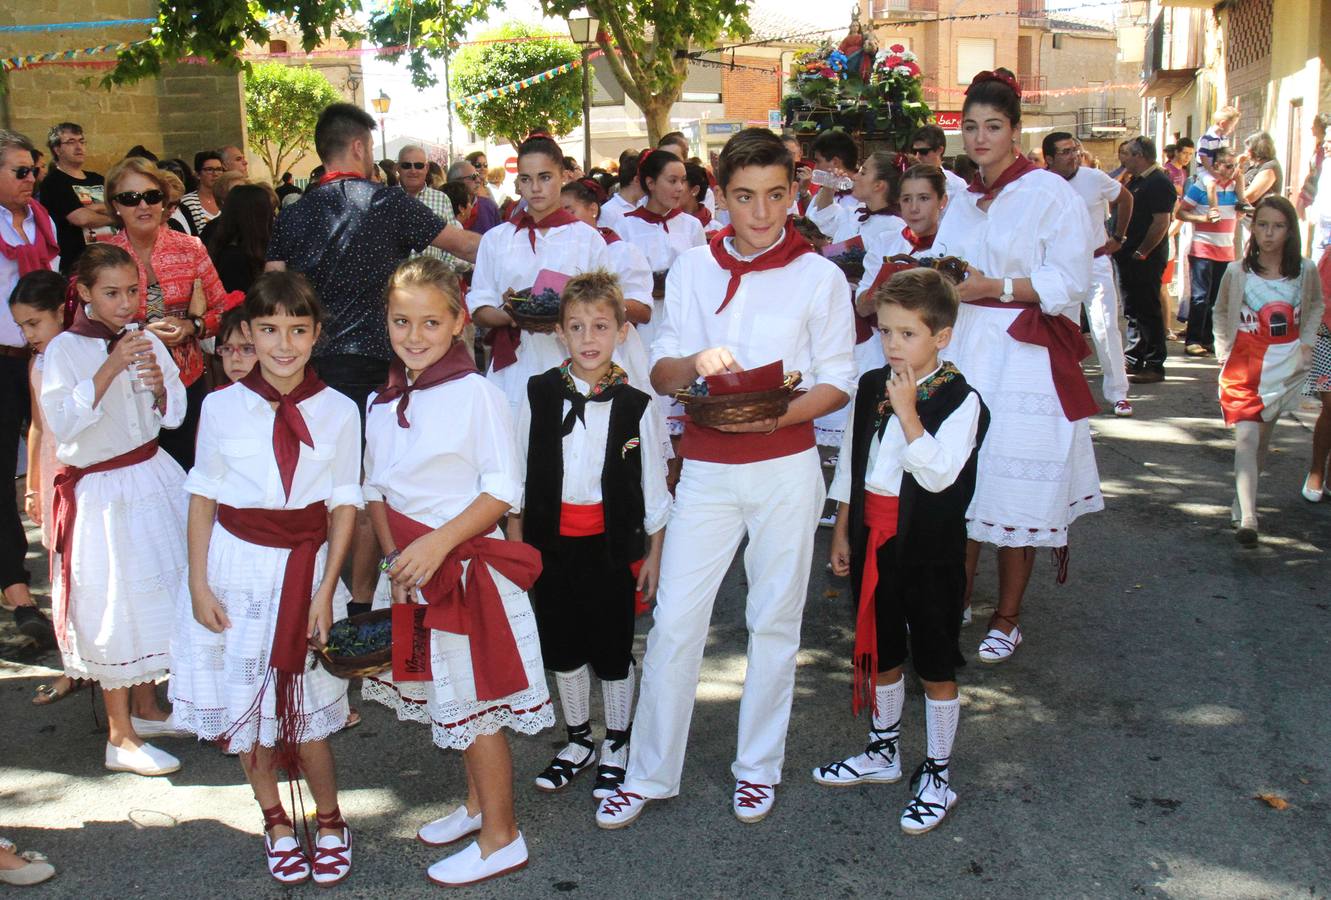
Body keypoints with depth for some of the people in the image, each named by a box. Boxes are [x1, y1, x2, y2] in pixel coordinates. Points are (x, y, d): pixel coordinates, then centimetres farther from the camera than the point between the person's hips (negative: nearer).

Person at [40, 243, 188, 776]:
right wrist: (110, 369, -29)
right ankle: (120, 737, 10)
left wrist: (158, 383, -15)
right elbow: (61, 421, -23)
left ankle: (146, 707, 32)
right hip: (101, 492, -5)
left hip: (153, 480, 6)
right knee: (114, 606, -1)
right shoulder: (65, 349, -11)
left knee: (156, 594, 14)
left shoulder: (146, 341, 3)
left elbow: (174, 415, 5)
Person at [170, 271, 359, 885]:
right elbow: (203, 497, 2)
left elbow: (344, 505, -1)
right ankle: (275, 823, 32)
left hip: (304, 569, -1)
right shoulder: (222, 407, -3)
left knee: (307, 711, 2)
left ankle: (329, 822, 27)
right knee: (245, 708, 11)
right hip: (236, 568, 1)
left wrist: (325, 589, -5)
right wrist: (198, 584, -2)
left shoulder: (338, 412, -5)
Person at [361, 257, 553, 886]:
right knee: (445, 695, 18)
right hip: (410, 566, 7)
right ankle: (477, 802, 37)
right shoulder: (382, 403, 6)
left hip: (467, 559, -7)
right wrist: (394, 555, -5)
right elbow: (376, 488, 9)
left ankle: (500, 837, 15)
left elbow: (503, 489, -16)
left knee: (474, 699, 1)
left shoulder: (475, 393, -15)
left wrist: (438, 543, -22)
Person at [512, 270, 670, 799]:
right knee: (561, 645, 14)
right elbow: (518, 475, 5)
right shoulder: (539, 394, -2)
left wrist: (653, 554, 2)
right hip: (552, 539, 2)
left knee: (612, 649, 7)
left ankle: (616, 747, 27)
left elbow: (653, 485, 1)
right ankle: (578, 741, 33)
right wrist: (514, 542, 5)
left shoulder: (636, 405, -6)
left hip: (612, 541, -2)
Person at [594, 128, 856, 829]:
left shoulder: (819, 276, -1)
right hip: (706, 468, 1)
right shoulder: (693, 268, 6)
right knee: (674, 620, 1)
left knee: (774, 620, 8)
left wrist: (775, 416, -18)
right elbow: (660, 372, 4)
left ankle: (758, 765, 25)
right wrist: (694, 363, -19)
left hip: (784, 466, -1)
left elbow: (838, 382, 0)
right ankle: (649, 773, 14)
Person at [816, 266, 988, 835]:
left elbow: (939, 474, -24)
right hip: (872, 541, 6)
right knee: (879, 652, 19)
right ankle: (883, 752, 37)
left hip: (929, 549, -5)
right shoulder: (870, 387, 5)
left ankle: (937, 775, 20)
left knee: (935, 664, 6)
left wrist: (908, 413, -28)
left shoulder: (960, 400, -13)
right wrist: (842, 532, 12)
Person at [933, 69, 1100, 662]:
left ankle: (1006, 619, 13)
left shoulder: (1049, 194, -5)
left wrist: (992, 288, -16)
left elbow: (1069, 284, -11)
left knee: (1014, 493, 0)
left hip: (1025, 359, -6)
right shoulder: (963, 204, 16)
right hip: (962, 354, 6)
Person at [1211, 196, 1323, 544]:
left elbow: (1316, 306, 16)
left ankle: (1244, 499, 29)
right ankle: (1247, 519, -23)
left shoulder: (1305, 270, -2)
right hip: (1244, 365, -2)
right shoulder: (1237, 273, -5)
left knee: (1263, 437, 13)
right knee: (1246, 437, -14)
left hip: (1286, 365, 3)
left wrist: (1306, 341, 4)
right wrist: (1224, 349, 1)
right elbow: (1221, 312, 11)